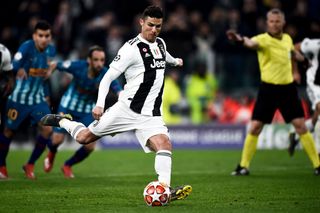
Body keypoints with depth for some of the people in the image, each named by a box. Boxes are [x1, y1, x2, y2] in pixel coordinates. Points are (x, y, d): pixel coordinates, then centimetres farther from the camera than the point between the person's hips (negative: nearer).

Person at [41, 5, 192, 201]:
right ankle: (61, 121, 34)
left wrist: (175, 61, 60)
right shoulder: (132, 48, -11)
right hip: (127, 109, -4)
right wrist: (100, 104, -22)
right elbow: (108, 77, -11)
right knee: (84, 137, 4)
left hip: (150, 115, 4)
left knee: (165, 144, -22)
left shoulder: (160, 43, 11)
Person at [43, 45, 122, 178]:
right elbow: (56, 65, -8)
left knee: (90, 146, -8)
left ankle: (68, 166, 21)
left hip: (87, 112, 1)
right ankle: (51, 154, 32)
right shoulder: (78, 66, -26)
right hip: (68, 106, -1)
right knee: (57, 140, -9)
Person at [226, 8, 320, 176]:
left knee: (300, 125, -1)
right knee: (255, 127, -4)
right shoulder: (263, 39, -12)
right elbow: (252, 43, -39)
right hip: (268, 88, -3)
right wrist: (240, 39, -61)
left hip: (288, 88, 3)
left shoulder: (287, 39, 5)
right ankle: (243, 166, 9)